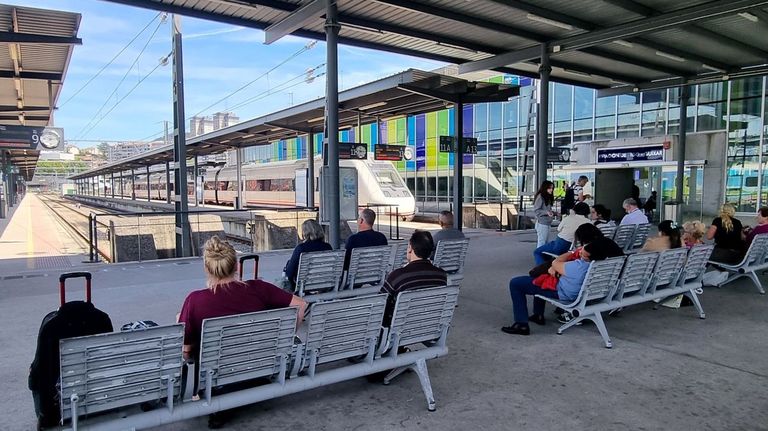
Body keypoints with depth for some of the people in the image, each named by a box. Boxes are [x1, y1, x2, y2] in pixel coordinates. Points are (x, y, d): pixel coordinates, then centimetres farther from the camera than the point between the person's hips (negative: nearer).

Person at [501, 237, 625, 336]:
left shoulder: (580, 267, -40)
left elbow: (555, 263, -19)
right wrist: (554, 268, -15)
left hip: (560, 293, -8)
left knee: (515, 283, -2)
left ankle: (522, 324, -1)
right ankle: (538, 315, 37)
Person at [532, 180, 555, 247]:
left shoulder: (548, 197, 13)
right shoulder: (540, 197, -13)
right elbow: (536, 210, -15)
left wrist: (554, 213, 9)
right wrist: (546, 212, -25)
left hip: (548, 223, 9)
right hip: (542, 223, -9)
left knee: (546, 243, 11)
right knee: (541, 243, -6)